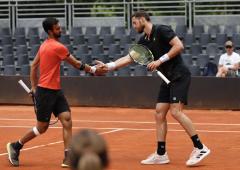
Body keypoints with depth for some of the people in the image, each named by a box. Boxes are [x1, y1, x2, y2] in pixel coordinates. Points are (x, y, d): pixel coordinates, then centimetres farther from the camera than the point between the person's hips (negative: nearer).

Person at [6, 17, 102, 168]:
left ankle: (68, 158, -8)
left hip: (55, 91, 9)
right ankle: (15, 146, 21)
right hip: (46, 92, -9)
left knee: (67, 120, -4)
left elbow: (34, 66, 16)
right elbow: (77, 64, -8)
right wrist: (93, 69, 4)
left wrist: (34, 87, 19)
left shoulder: (45, 45, 10)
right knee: (42, 127, 2)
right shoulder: (58, 47, -17)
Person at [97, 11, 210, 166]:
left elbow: (179, 46, -19)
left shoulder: (162, 30, -11)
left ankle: (200, 148, -14)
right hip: (168, 79, 9)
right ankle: (161, 154, 8)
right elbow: (129, 58, 16)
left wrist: (160, 60, -18)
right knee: (159, 113, 4)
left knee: (176, 111, -19)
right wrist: (109, 66, 8)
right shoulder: (144, 41, 14)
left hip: (180, 76, -9)